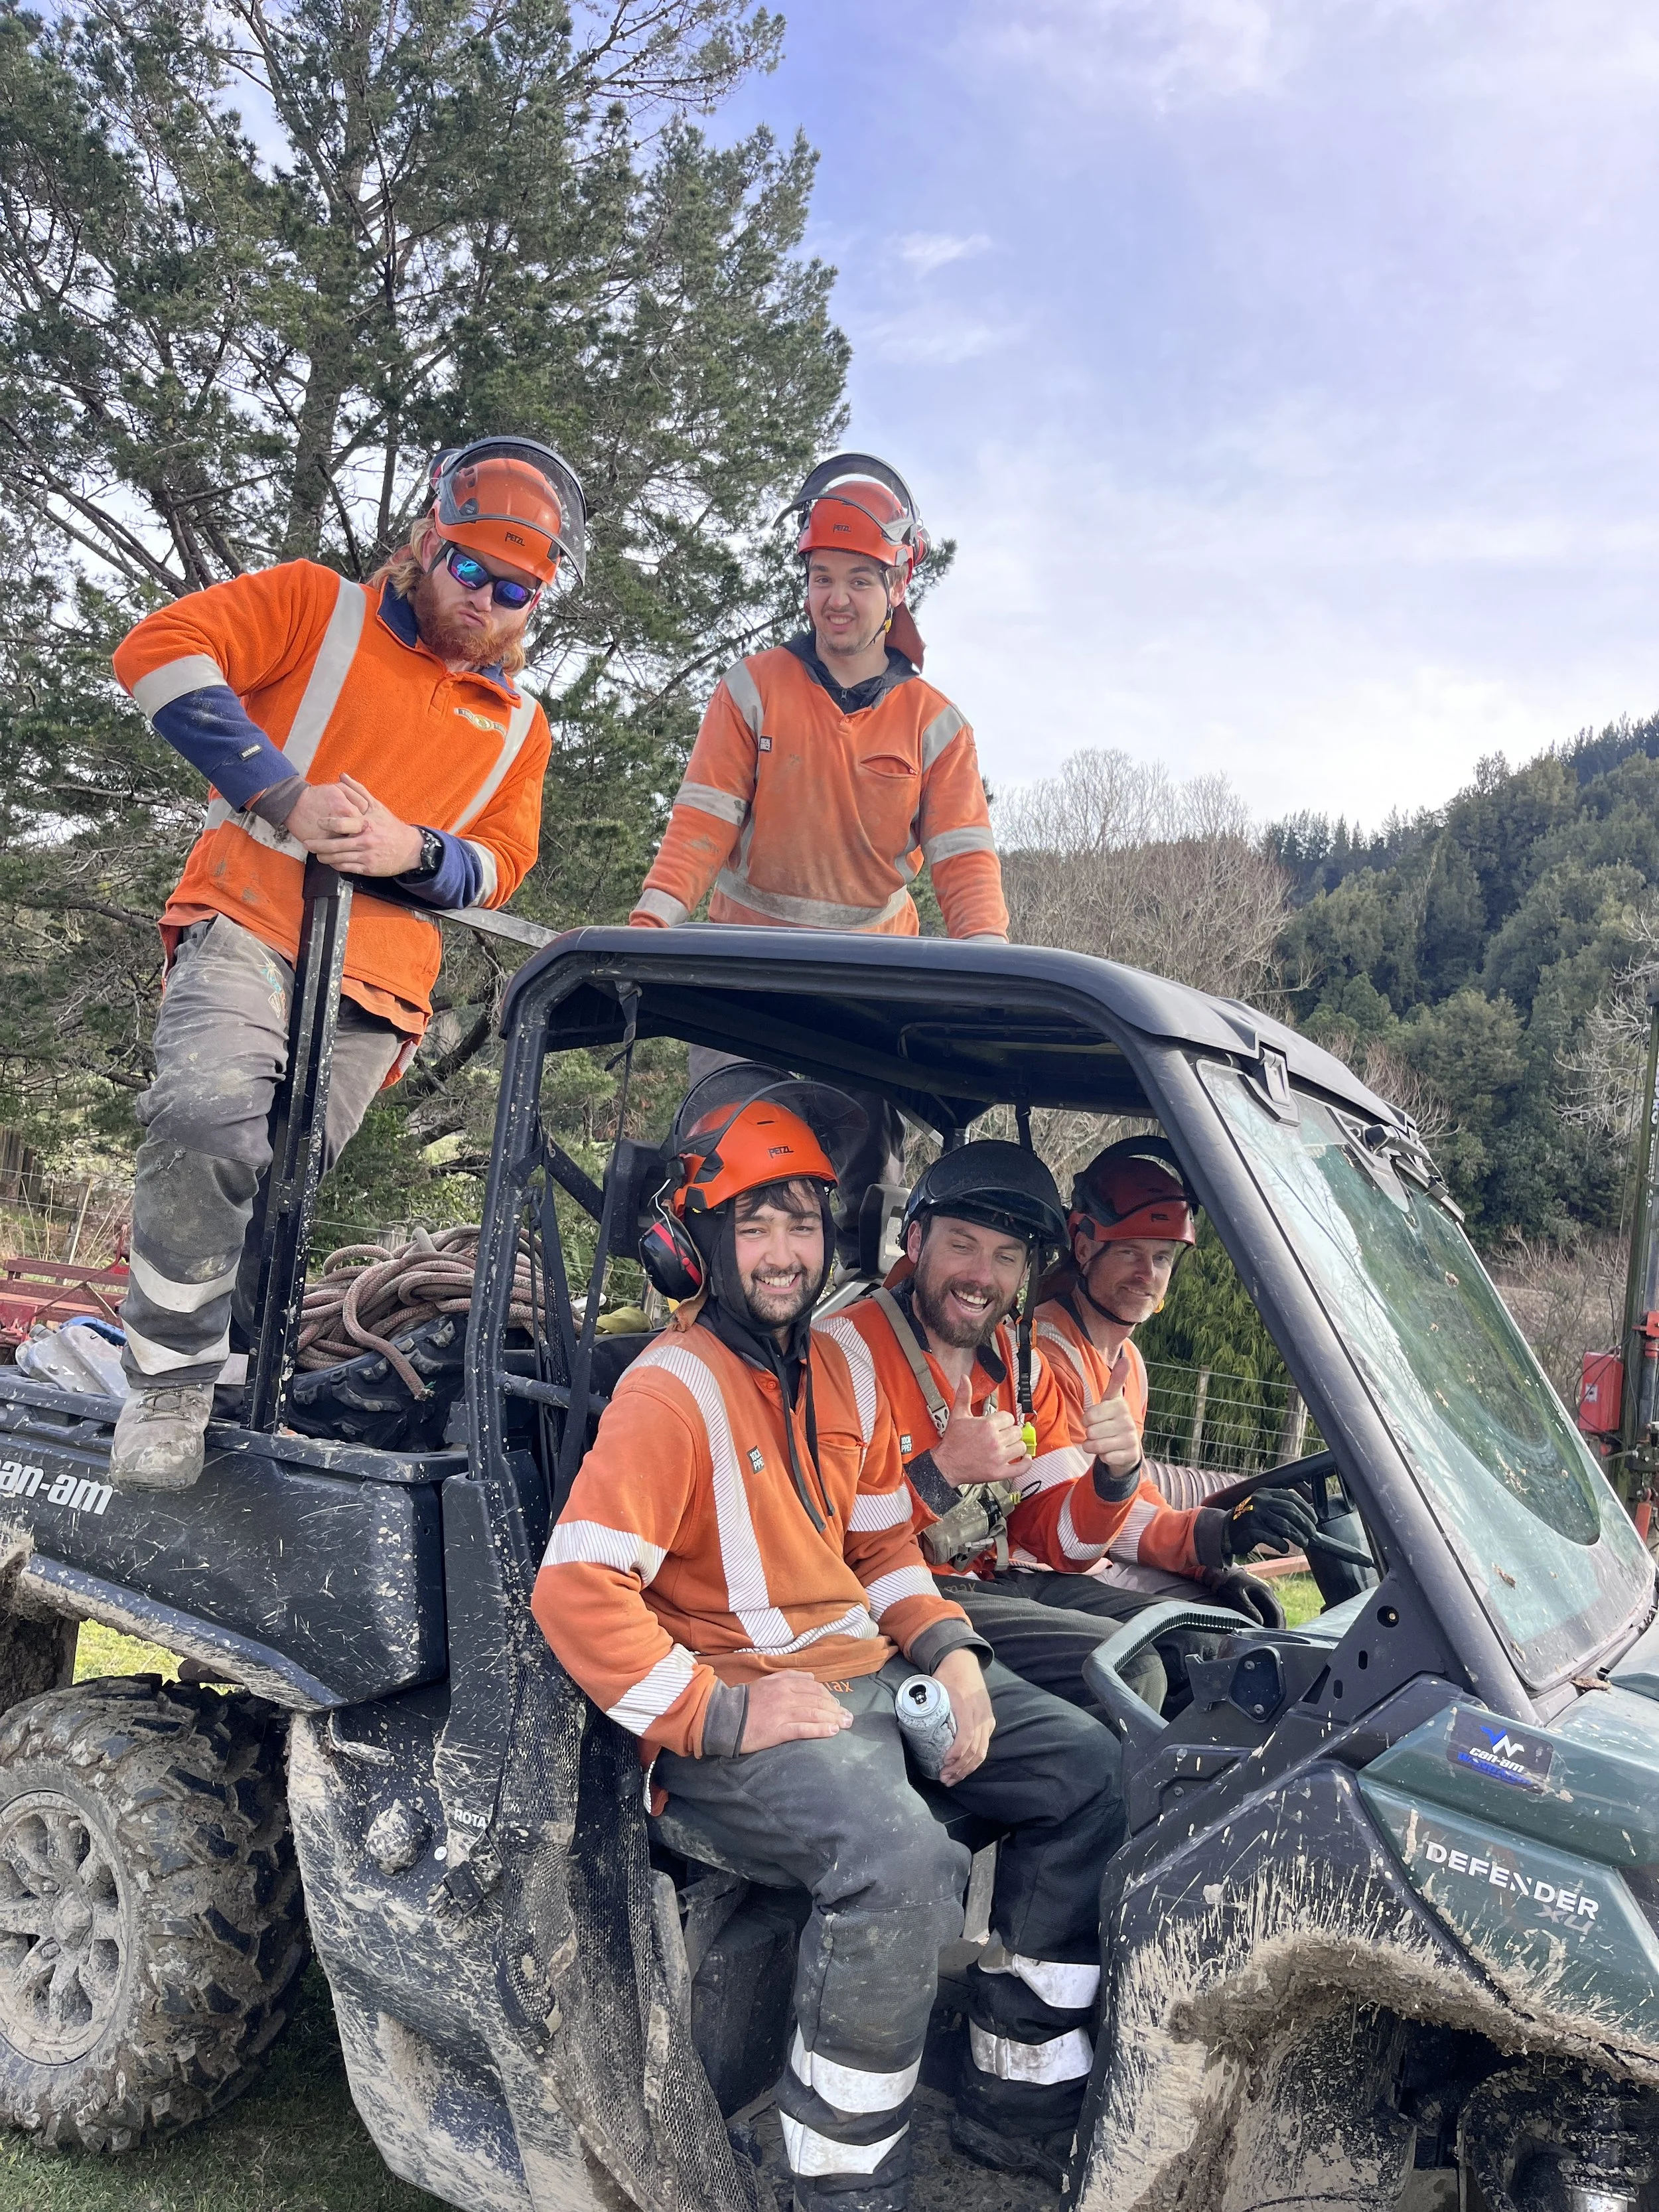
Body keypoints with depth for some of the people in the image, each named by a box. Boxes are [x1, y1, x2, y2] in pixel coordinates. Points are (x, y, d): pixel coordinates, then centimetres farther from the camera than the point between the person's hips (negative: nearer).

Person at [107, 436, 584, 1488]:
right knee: (212, 1113, -28)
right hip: (250, 923, -3)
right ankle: (169, 1380, -12)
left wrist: (414, 850, -8)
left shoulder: (519, 722, 22)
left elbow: (500, 864, 16)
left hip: (378, 975, 4)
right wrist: (284, 793, -12)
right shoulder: (320, 607, 11)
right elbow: (161, 650, -1)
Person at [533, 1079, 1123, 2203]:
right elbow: (574, 1591, -22)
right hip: (736, 1708, -9)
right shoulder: (671, 1393, -16)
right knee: (904, 1861, -33)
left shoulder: (841, 1368, 10)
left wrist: (950, 1648, 2)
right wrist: (723, 1714, -23)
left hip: (868, 1669, 9)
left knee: (1088, 1770, 4)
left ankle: (1020, 2101, 15)